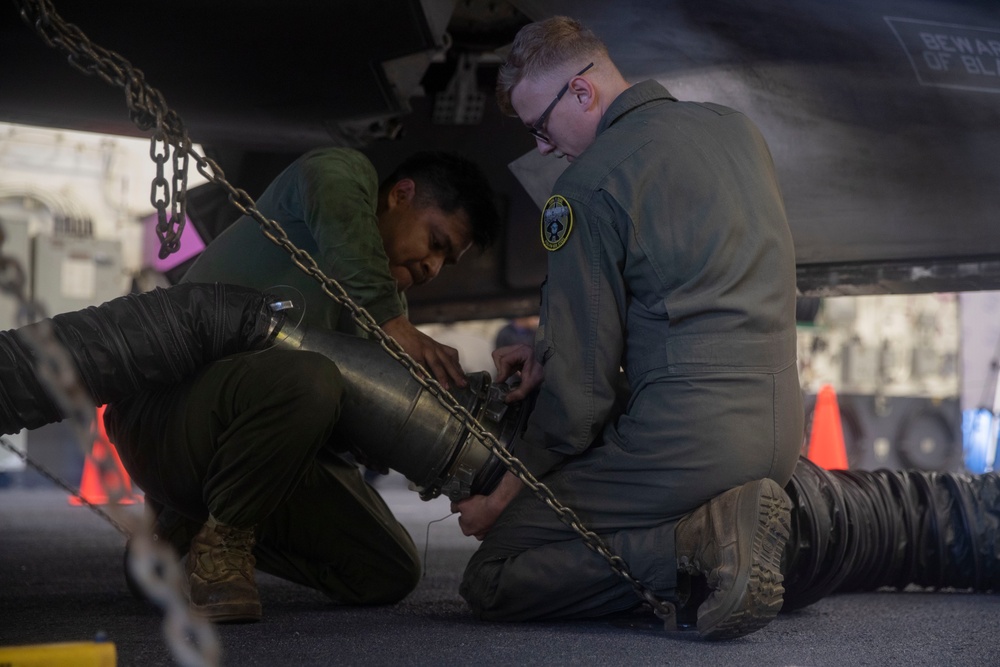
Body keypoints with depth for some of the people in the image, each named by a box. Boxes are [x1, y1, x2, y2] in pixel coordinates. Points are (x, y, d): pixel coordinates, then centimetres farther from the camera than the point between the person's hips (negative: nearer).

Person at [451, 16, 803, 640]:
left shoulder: (587, 188, -10)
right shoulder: (737, 128, 14)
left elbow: (581, 384, -9)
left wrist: (507, 491, 5)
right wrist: (554, 350, 21)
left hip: (688, 437, -8)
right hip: (780, 431, 8)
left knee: (491, 581, 2)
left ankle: (698, 543, -16)